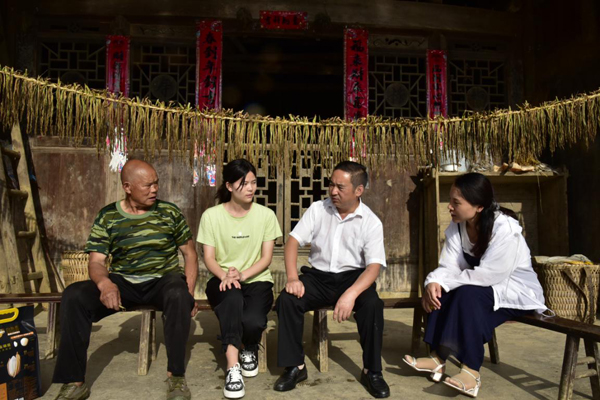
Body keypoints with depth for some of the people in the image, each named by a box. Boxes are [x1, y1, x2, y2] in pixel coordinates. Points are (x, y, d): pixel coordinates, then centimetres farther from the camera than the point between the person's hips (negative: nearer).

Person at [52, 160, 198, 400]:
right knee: (73, 296, -23)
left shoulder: (170, 212, 2)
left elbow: (190, 254, 5)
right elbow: (95, 261, -3)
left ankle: (176, 375, -21)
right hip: (122, 282, 2)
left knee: (178, 294, -36)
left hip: (163, 280, -1)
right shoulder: (107, 217, 2)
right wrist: (105, 283, -28)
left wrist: (189, 294, -8)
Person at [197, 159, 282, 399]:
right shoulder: (211, 215, -2)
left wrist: (243, 274, -21)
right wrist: (225, 275, -26)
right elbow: (209, 258, -4)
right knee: (232, 294, -37)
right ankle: (232, 366, -32)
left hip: (257, 280, 1)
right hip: (222, 280, 0)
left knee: (253, 321, -29)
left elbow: (266, 258, -3)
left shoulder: (266, 215, -1)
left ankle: (249, 349, 10)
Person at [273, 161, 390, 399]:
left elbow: (374, 265, -15)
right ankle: (295, 367, -6)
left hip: (353, 277, -2)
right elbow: (293, 240, -2)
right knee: (286, 299, -23)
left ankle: (372, 371, -8)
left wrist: (351, 294, -33)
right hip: (318, 276, 2)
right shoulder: (317, 209, 0)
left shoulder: (371, 222, -7)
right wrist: (293, 277, -19)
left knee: (372, 305, -31)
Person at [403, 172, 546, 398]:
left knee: (468, 294, -33)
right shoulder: (456, 227, -5)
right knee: (438, 293, -18)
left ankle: (471, 370, -28)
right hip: (484, 288, 7)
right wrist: (434, 282, -34)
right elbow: (449, 267, -12)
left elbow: (488, 275, -32)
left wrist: (444, 283, -27)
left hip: (517, 291, -7)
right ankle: (438, 358, -17)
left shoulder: (505, 228, -26)